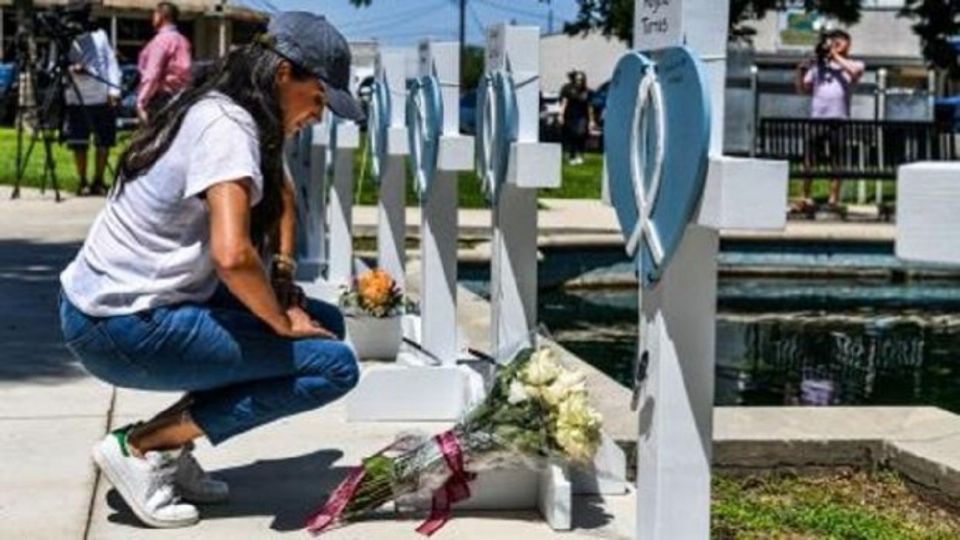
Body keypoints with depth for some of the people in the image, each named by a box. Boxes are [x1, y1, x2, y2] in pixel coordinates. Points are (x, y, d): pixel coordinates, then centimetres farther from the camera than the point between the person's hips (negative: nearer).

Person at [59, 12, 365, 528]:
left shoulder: (217, 113, 10)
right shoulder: (226, 129, -19)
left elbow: (281, 195, 25)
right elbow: (232, 254, -33)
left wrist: (284, 286, 10)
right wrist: (282, 322, -15)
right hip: (124, 330, -10)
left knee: (325, 322, 13)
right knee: (334, 365, -11)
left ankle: (170, 454, 11)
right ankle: (139, 446, -6)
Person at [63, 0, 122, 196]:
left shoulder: (99, 35, 10)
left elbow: (111, 62, 8)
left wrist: (114, 90, -3)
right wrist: (71, 69, -23)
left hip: (102, 97, 2)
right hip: (76, 99, -2)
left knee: (104, 142, 5)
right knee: (79, 144, 1)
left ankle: (98, 181, 16)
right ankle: (82, 182, 12)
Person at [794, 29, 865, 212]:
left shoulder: (854, 65, 10)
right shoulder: (819, 65, 15)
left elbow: (855, 71, -15)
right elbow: (803, 88, 15)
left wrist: (836, 56, -8)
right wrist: (800, 72, -3)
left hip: (839, 119, -1)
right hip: (816, 118, 2)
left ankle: (834, 199, 10)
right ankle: (806, 198, 4)